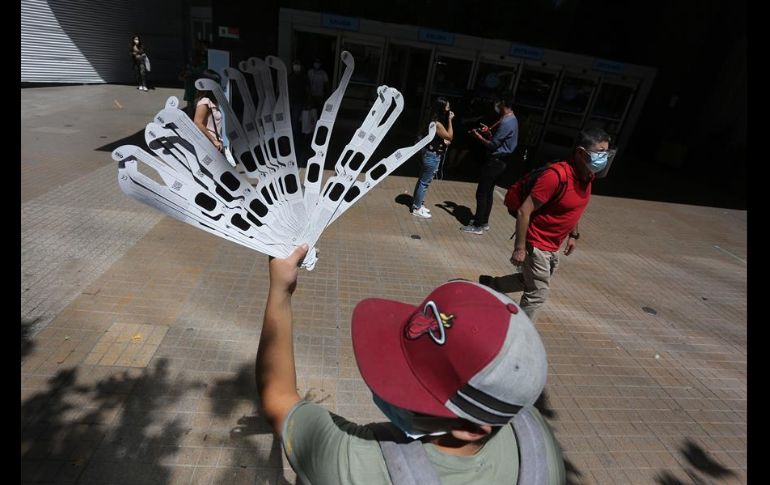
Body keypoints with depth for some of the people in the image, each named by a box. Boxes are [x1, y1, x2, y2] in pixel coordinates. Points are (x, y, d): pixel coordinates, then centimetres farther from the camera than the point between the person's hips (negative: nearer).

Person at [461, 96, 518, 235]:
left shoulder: (506, 122, -20)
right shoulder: (511, 119, 13)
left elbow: (493, 145, -20)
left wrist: (479, 136, -8)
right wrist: (489, 130, 9)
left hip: (495, 161, -10)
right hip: (500, 161, 10)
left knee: (481, 193, -6)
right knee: (488, 192, 16)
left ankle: (478, 226, -1)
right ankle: (484, 221, 24)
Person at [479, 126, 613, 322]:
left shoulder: (588, 176, 0)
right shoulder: (556, 176, -26)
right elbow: (524, 212, -26)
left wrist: (573, 235, 19)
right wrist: (520, 248, -24)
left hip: (553, 247, 9)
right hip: (537, 245, -8)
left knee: (531, 282, 23)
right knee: (537, 294, 3)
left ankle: (490, 284, 41)